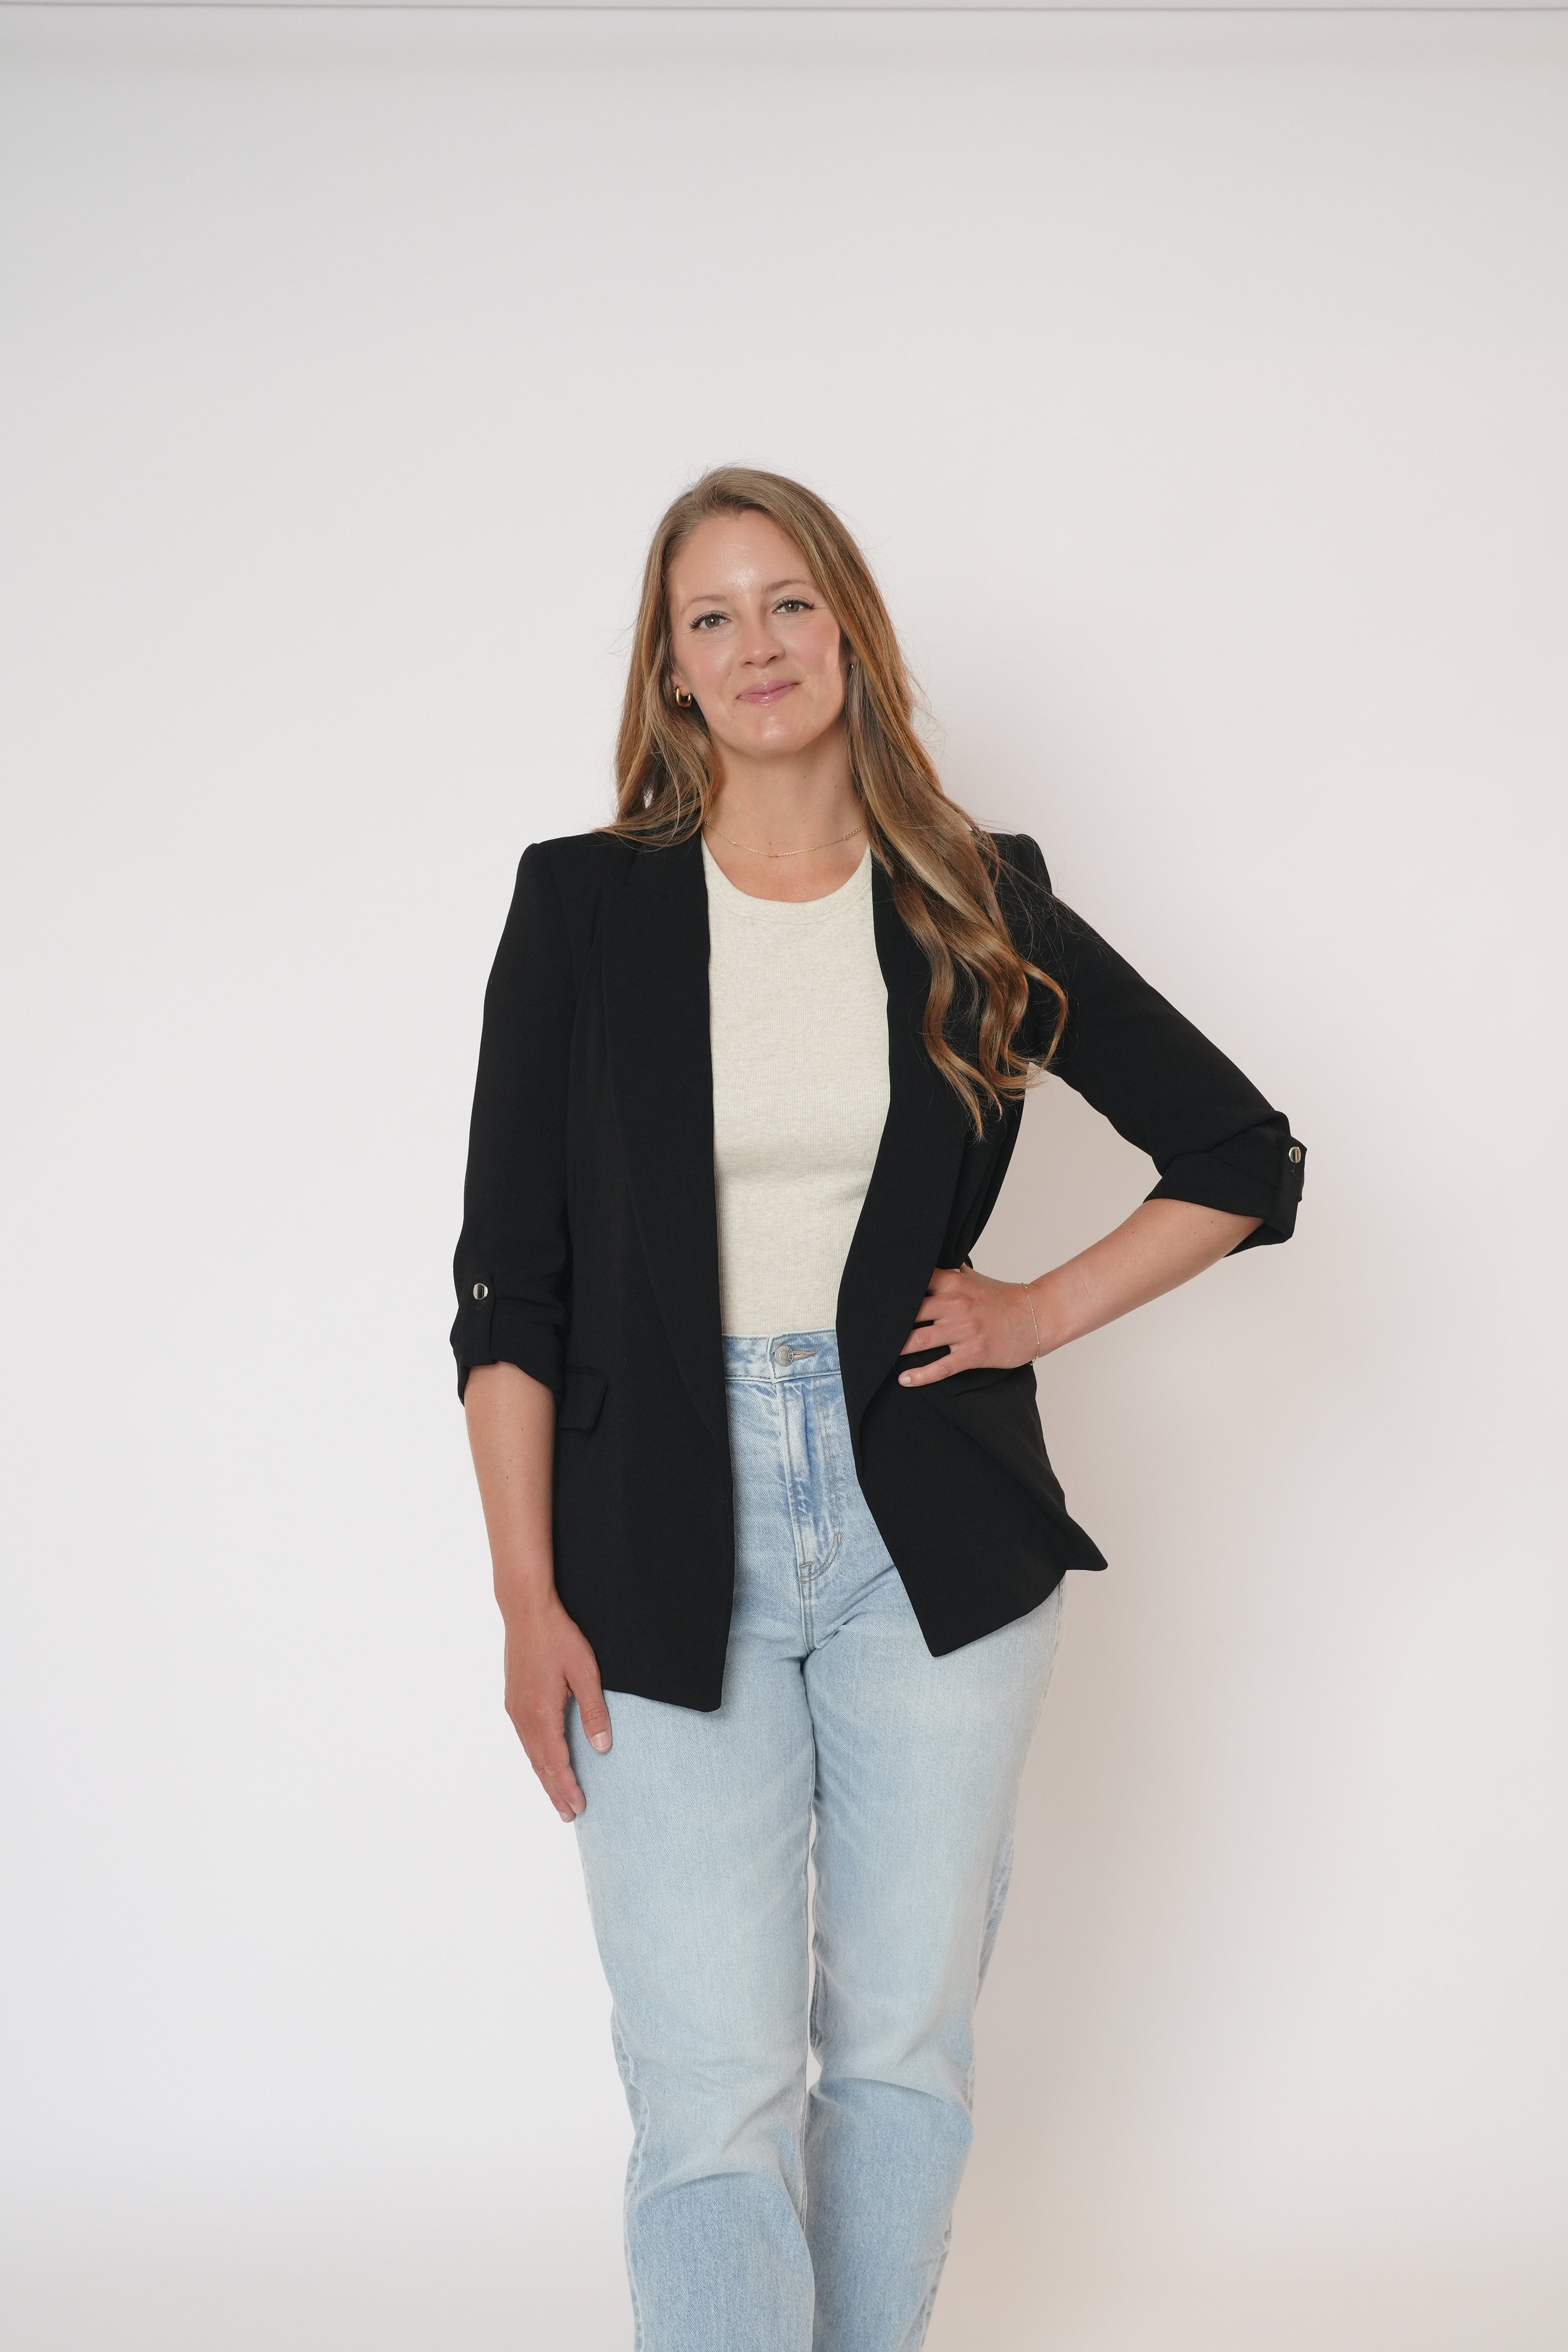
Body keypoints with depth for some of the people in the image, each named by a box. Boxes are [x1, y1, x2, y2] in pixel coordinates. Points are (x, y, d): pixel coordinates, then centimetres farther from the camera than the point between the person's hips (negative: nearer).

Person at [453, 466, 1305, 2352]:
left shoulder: (980, 908, 4)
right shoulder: (584, 907, 1)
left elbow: (1245, 1159, 11)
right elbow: (507, 1278, 0)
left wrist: (1042, 1312, 1)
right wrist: (528, 1595, -5)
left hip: (930, 1535, 2)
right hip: (671, 1550, -1)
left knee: (903, 2043, 12)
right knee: (710, 2089, -3)